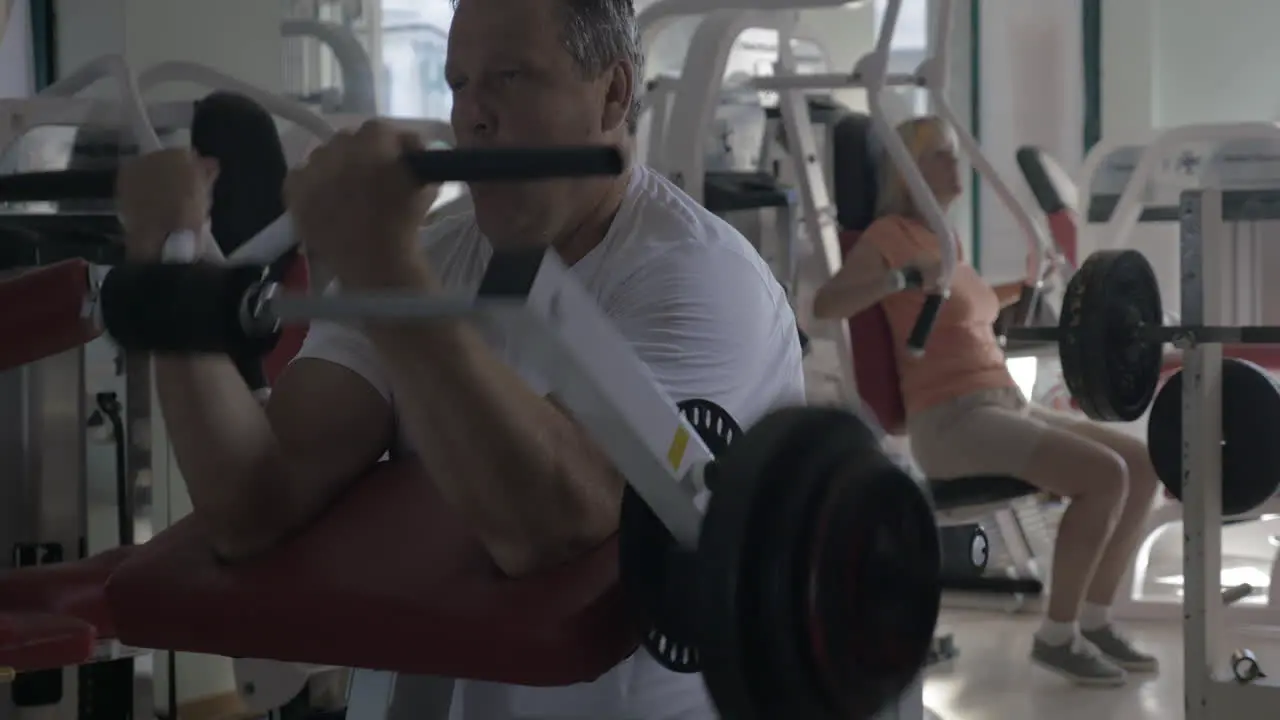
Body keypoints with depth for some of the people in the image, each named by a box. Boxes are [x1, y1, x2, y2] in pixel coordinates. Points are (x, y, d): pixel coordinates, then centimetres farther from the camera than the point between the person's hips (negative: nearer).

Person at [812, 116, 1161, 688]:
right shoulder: (890, 235, -5)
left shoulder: (944, 238, 21)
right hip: (951, 422, -9)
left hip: (1005, 407, 9)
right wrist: (902, 278, -33)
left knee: (1142, 465, 3)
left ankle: (1092, 621, 8)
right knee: (1104, 474, -24)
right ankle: (1057, 636, -13)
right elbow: (823, 305, -20)